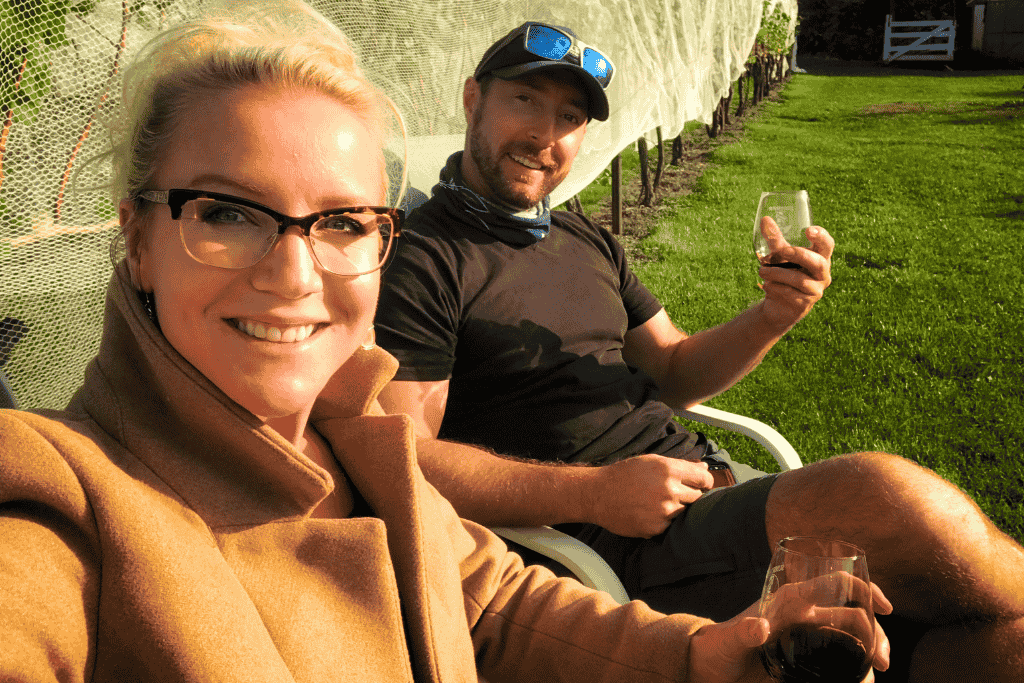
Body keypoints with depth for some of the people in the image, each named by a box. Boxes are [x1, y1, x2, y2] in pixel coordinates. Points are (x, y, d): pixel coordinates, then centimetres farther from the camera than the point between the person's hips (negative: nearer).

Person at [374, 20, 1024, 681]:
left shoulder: (587, 241, 18)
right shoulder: (418, 262, -7)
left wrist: (771, 319, 0)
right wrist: (594, 493, -21)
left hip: (711, 490, 7)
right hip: (621, 552, -7)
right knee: (884, 491, -26)